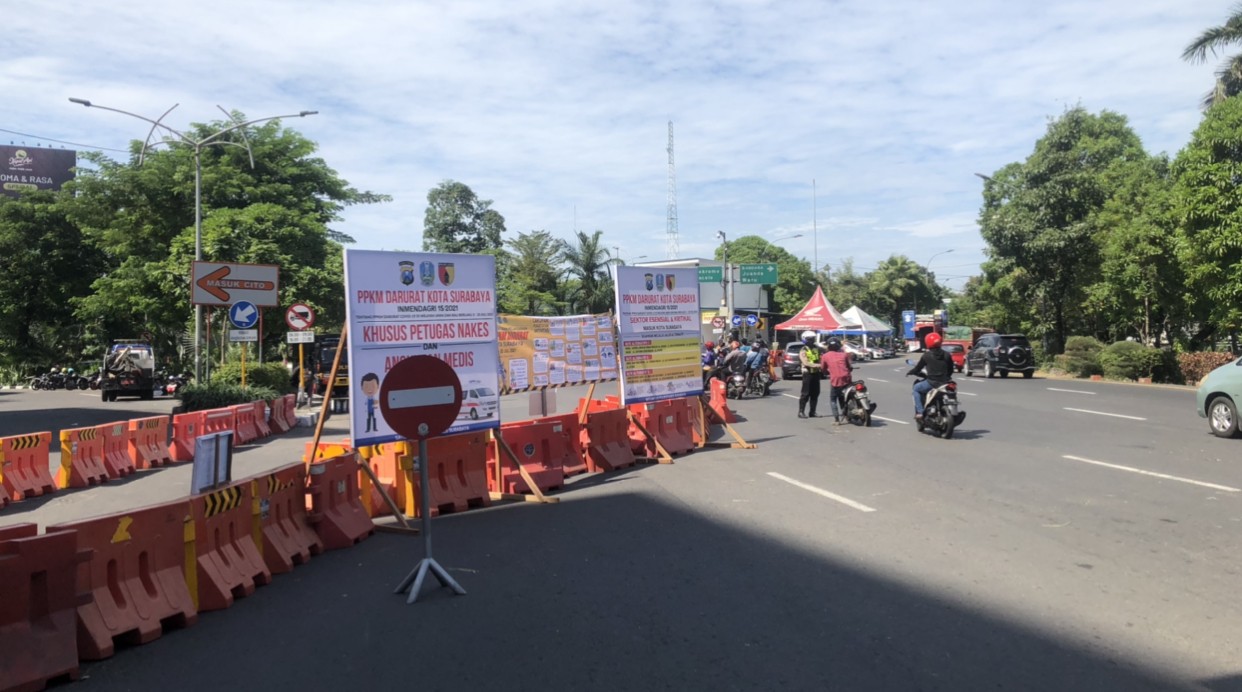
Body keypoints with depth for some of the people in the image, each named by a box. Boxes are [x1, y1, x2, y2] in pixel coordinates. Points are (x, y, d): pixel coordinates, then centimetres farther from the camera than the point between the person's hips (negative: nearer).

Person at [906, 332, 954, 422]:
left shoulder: (927, 355, -5)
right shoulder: (947, 355, 5)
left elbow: (918, 368, 3)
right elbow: (951, 370, 11)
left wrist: (909, 372, 22)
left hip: (932, 382, -4)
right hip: (945, 382, 4)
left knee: (916, 388, 20)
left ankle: (919, 412, 6)